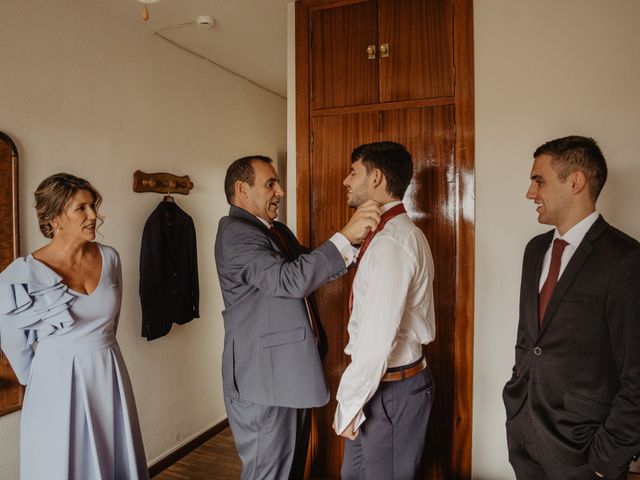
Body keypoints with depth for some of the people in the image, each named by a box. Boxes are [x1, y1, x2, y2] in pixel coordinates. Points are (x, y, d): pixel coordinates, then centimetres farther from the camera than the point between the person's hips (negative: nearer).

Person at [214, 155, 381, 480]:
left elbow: (311, 270, 12)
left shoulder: (278, 231, 13)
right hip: (263, 381, -9)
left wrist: (356, 238, -2)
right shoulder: (234, 232, -17)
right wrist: (345, 236, -28)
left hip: (291, 375, 9)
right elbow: (289, 280, -29)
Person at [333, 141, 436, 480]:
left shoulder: (390, 242, -23)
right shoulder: (399, 232, 8)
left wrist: (349, 405, -17)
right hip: (393, 379, 9)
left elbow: (377, 340, -26)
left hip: (390, 390, -9)